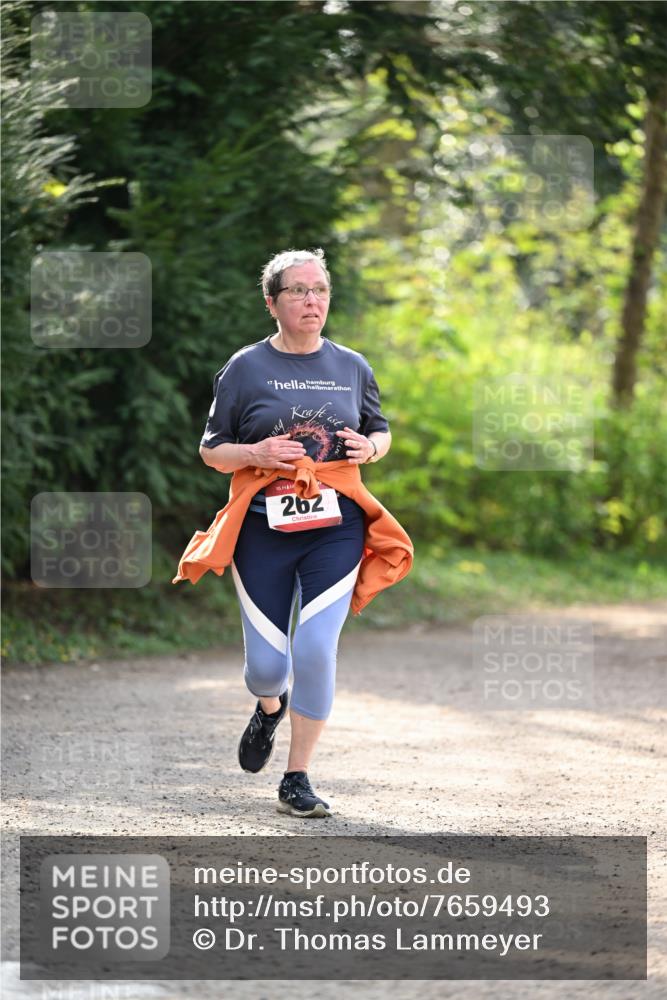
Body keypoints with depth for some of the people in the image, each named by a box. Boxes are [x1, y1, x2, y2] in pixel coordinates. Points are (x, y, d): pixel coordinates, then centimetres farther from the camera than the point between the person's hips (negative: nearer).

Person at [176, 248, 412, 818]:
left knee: (316, 650, -13)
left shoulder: (352, 367, 10)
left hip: (335, 527, 1)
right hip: (263, 528, -1)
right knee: (267, 664, -2)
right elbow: (212, 450, 5)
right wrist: (256, 454, -14)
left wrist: (369, 446, -1)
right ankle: (270, 707, 38)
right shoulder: (245, 369, 2)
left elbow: (381, 431, 22)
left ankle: (297, 781, 0)